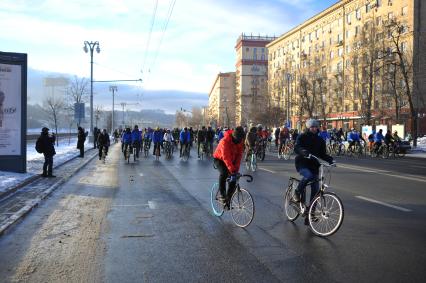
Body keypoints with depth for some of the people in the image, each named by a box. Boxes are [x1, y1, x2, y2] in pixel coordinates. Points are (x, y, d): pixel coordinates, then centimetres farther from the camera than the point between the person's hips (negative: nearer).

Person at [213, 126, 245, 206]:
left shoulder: (240, 141, -14)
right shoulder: (225, 141, -33)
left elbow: (239, 155, -15)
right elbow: (226, 157, -39)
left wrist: (236, 168, -25)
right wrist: (232, 169, -47)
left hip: (231, 160, 6)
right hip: (219, 159, -5)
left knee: (233, 180, -7)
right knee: (223, 173, -34)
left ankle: (228, 199, 9)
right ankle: (222, 194, -21)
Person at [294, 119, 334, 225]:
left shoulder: (320, 140, 10)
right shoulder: (302, 137, -2)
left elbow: (323, 154, 10)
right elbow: (296, 148, -19)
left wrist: (329, 159, -11)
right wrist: (303, 151, -41)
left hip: (314, 165, 4)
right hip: (302, 163, -4)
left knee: (315, 190, -1)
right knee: (308, 175, -37)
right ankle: (298, 192, -10)